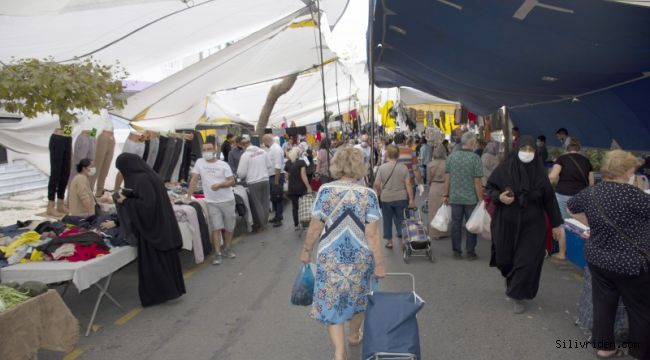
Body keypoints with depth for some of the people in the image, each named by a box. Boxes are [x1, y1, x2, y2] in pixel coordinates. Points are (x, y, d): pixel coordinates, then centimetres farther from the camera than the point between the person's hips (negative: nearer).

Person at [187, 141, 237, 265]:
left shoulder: (223, 165, -2)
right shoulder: (199, 162, 1)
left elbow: (232, 181, -5)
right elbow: (194, 179, 2)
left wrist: (219, 185, -22)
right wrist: (189, 196, -4)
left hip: (228, 200, 1)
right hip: (212, 202, 0)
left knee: (229, 227, 9)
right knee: (216, 228, -5)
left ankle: (226, 249, 28)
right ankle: (217, 254, 3)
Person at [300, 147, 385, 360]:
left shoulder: (325, 191, -9)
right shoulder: (368, 195, -11)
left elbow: (314, 228, -6)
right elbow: (372, 234, -13)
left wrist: (306, 250, 9)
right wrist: (379, 264, -6)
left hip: (331, 257, -1)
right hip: (360, 257, 1)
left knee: (331, 301, 9)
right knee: (358, 296, 24)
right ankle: (354, 335, 45)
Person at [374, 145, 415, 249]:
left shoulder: (382, 167, -8)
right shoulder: (403, 168, -7)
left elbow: (377, 184, -7)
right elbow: (408, 184, -8)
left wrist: (379, 194, 11)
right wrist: (411, 199, -1)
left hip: (386, 198, 0)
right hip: (401, 198, 0)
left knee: (387, 220, 13)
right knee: (400, 219, 15)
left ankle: (389, 241, 21)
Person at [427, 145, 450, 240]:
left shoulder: (430, 164, -8)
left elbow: (428, 179, 0)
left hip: (434, 188, 0)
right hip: (445, 188, 0)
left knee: (434, 211, 9)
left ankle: (434, 234, 15)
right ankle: (444, 232, 22)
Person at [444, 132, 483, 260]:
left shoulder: (451, 156, -1)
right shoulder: (475, 158, -12)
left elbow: (447, 178, 2)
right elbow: (477, 182, -12)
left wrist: (446, 194, 10)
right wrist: (481, 199, -5)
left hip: (455, 198, 3)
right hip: (471, 198, -3)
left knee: (456, 224, 11)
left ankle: (457, 252, 18)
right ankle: (470, 253, 16)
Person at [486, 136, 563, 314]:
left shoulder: (540, 172, -4)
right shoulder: (505, 168, -7)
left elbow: (549, 199, 2)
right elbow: (490, 187, 2)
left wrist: (556, 223, 4)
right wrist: (499, 197, -20)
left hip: (532, 225, 0)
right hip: (506, 223, 0)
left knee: (527, 261, -2)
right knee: (505, 258, 12)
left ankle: (519, 296, 15)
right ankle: (510, 278, 46)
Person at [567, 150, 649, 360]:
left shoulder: (590, 193, 1)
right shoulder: (631, 194, -22)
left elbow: (571, 207, 18)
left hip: (598, 259, 7)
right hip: (631, 264, -6)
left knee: (603, 304, 17)